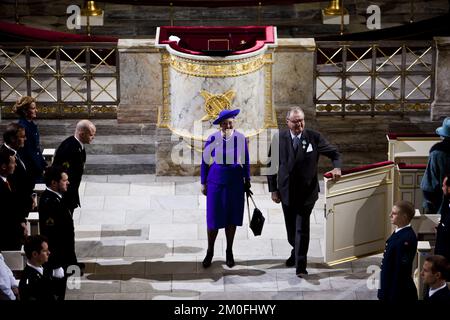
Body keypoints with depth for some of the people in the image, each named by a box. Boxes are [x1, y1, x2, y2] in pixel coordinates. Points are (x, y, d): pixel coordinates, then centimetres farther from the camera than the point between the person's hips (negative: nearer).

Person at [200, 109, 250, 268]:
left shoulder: (240, 138, -4)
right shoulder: (212, 139, -7)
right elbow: (205, 162, 1)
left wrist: (247, 180, 11)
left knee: (232, 219, 7)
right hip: (216, 183, -1)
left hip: (235, 184, 1)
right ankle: (210, 252, 17)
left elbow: (245, 161, 7)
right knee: (213, 219, 0)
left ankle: (229, 252, 21)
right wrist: (203, 183, 2)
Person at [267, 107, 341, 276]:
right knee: (291, 228, 16)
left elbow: (334, 153, 3)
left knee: (302, 229, -7)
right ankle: (296, 252, 42)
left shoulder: (314, 137, -6)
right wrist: (273, 189, 0)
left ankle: (300, 265, -1)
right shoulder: (279, 139, -3)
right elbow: (272, 165, 3)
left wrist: (337, 167, -17)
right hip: (286, 191, 3)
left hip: (306, 192, -2)